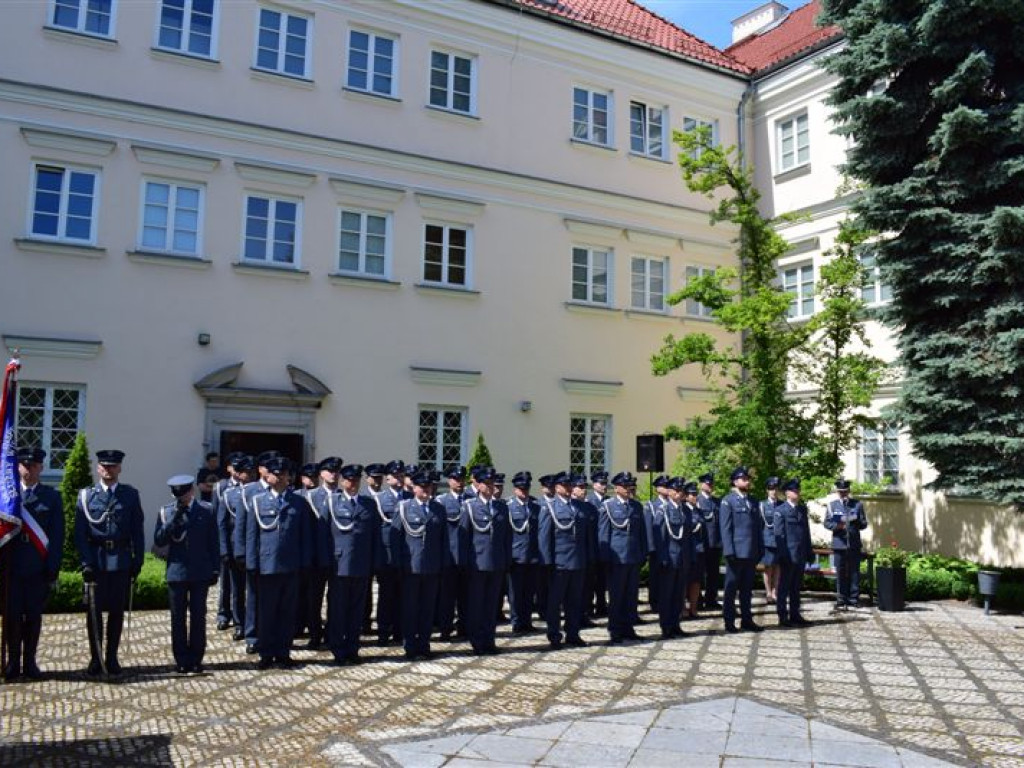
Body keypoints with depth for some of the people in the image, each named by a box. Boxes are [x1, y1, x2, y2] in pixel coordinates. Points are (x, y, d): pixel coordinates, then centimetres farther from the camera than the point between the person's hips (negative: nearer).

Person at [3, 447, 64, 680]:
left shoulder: (52, 497, 5)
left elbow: (57, 536, 2)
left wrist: (53, 569, -5)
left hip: (38, 567, 0)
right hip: (12, 565, 0)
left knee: (34, 615, 5)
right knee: (13, 615, 3)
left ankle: (29, 662, 16)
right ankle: (13, 663, 14)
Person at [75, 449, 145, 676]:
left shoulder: (130, 495, 5)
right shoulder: (86, 495, 4)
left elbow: (137, 531, 5)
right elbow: (80, 532, 1)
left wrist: (137, 561, 0)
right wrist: (85, 562, -7)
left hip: (121, 561, 0)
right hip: (95, 561, 0)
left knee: (117, 611, 6)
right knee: (94, 611, 4)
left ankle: (112, 658, 16)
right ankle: (95, 659, 15)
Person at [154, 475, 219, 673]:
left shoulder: (206, 510, 1)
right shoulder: (166, 512, 3)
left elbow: (213, 542, 4)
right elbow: (159, 540, -6)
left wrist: (215, 569, 1)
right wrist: (174, 519, -17)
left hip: (200, 573, -1)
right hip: (176, 572, 1)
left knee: (198, 616, 5)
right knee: (178, 618, 6)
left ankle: (196, 659, 14)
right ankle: (181, 660, 15)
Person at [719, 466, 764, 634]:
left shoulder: (753, 502, 14)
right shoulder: (728, 501, -4)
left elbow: (757, 527, 16)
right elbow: (725, 528, -9)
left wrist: (761, 550, 10)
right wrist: (729, 551, -14)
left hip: (751, 552, 6)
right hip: (736, 552, -6)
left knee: (747, 588, 12)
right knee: (731, 587, 3)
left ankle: (747, 620, 20)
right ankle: (729, 621, 10)